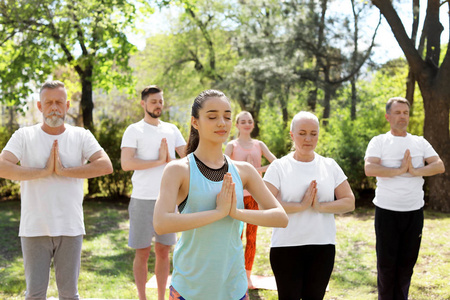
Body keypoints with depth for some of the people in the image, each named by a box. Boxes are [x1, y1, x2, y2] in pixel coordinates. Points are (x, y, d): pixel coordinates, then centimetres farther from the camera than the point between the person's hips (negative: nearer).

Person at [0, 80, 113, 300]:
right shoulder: (24, 136, 1)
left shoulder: (81, 136, 4)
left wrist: (64, 170, -15)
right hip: (34, 229, -1)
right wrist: (44, 171, -15)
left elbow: (106, 166, -12)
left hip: (70, 229, 1)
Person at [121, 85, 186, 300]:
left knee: (163, 251, 10)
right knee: (143, 252, 3)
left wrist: (170, 160, -10)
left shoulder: (172, 130, 12)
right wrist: (160, 161, -13)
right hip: (143, 199, -4)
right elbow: (126, 164, -15)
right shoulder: (134, 130, -2)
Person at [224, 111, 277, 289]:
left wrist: (260, 169, -17)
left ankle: (248, 275, 16)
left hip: (255, 194, 3)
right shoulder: (232, 145, 1)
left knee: (252, 237, 6)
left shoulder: (259, 145, 9)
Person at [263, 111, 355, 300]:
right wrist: (302, 206, -18)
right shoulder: (278, 167, -2)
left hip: (323, 247, 3)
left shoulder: (330, 166, 6)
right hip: (286, 247, -2)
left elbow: (349, 202, 1)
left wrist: (319, 206, -14)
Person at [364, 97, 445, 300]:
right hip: (387, 211, -3)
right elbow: (369, 169, -16)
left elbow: (439, 166, -2)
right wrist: (401, 170, -15)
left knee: (407, 261, 10)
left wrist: (415, 171, -16)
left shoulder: (420, 143, 10)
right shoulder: (379, 142, 0)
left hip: (414, 211, 3)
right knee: (386, 262, 3)